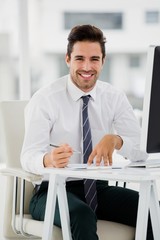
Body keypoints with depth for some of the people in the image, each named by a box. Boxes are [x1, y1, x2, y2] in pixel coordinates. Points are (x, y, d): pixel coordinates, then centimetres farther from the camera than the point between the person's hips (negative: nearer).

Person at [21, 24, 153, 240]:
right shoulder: (44, 99, -7)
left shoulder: (115, 98, 5)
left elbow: (142, 147, -5)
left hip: (99, 189, 4)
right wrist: (49, 161, -40)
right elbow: (29, 157, -16)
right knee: (82, 215, -38)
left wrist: (114, 140, -27)